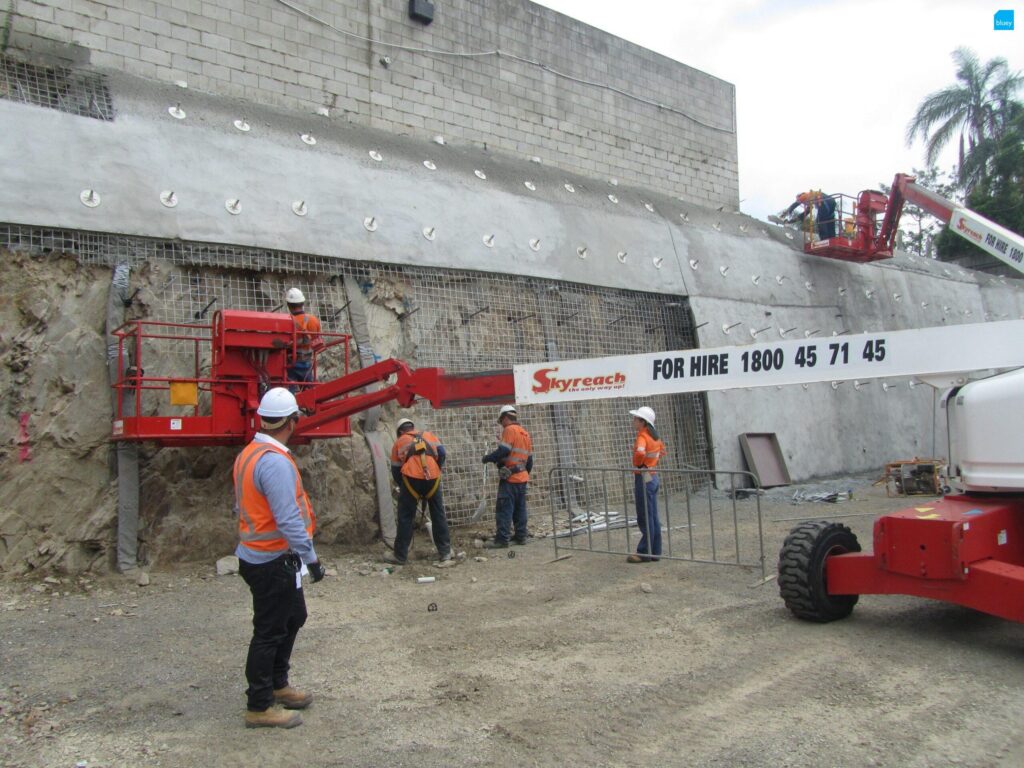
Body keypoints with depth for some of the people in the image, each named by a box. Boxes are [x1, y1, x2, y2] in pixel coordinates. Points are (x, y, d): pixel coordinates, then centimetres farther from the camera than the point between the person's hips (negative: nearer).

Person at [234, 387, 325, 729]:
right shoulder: (275, 462, -24)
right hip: (274, 562, -10)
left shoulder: (248, 454, 8)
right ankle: (260, 707, 15)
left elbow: (244, 507, 17)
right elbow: (289, 520, -25)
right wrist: (310, 558, -18)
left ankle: (277, 686, 36)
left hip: (257, 555, 10)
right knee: (270, 632, 2)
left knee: (293, 617, 23)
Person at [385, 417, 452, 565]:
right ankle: (445, 552, 20)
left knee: (405, 518, 8)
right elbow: (442, 454, 9)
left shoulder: (399, 442, 21)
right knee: (438, 515, 14)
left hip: (411, 478, -1)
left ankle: (400, 556, 12)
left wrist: (403, 486, 33)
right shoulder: (429, 435, 24)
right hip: (433, 479, 2)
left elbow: (395, 470, 20)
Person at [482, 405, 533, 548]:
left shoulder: (509, 430, -8)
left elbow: (503, 450, -19)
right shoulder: (525, 433, 17)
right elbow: (529, 458, 19)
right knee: (520, 508, 12)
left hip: (510, 477, -8)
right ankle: (521, 536, 14)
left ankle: (501, 539, -10)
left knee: (504, 509, -8)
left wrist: (488, 458, -6)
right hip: (522, 477, 9)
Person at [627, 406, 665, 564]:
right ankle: (655, 552, 17)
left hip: (643, 479, -9)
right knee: (653, 518, 12)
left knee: (645, 519, -2)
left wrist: (638, 465, -18)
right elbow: (662, 451, 27)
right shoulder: (654, 436, 10)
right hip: (653, 477, 9)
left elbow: (640, 453, -36)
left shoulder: (642, 437, -17)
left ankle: (644, 553, 4)